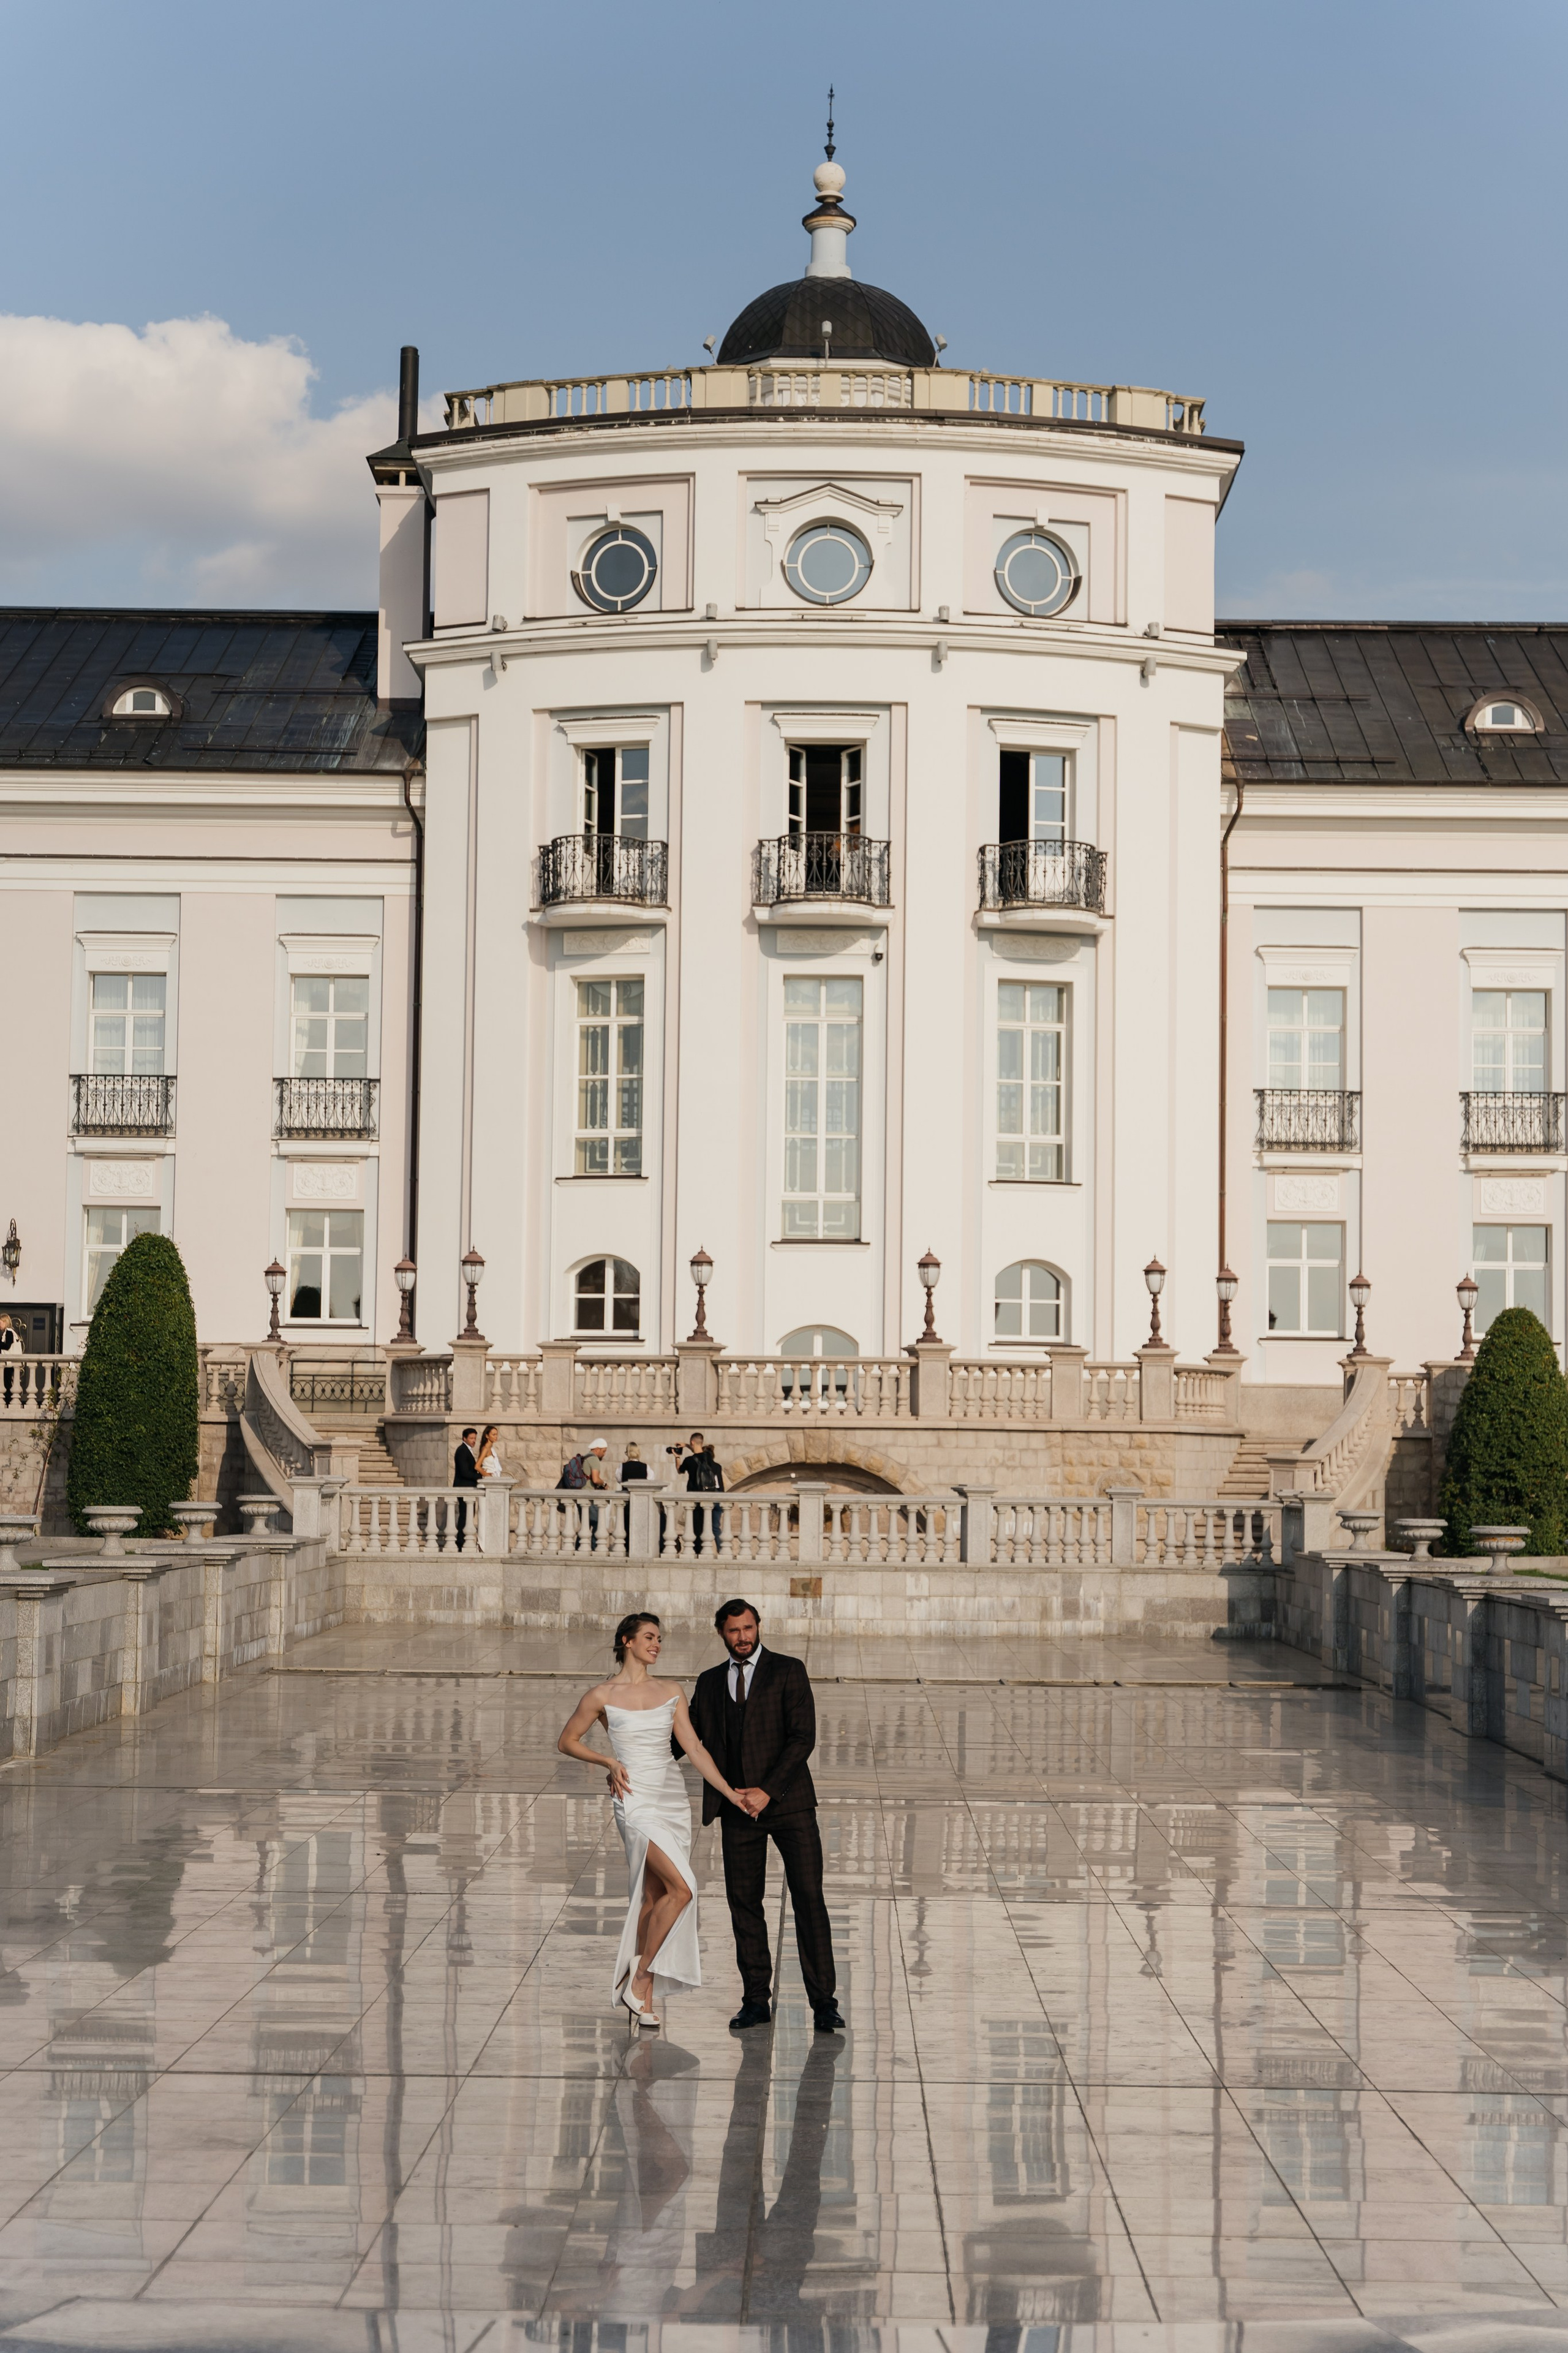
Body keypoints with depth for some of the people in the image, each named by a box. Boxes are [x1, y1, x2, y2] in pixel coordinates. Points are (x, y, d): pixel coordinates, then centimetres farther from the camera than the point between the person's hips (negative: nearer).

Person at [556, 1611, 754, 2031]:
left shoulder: (671, 1693, 10)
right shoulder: (602, 1696, -1)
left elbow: (694, 1748, 7)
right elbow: (567, 1742, 9)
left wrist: (729, 1792, -2)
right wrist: (609, 1762, -4)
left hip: (674, 1799, 5)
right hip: (638, 1802, -5)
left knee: (654, 1900, 5)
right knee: (682, 1888, -19)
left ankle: (642, 1999, 12)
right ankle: (640, 1978, -7)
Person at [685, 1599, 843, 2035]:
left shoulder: (788, 1671, -1)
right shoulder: (710, 1683, 13)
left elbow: (803, 1737, -8)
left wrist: (768, 1791, -16)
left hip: (788, 1802, -4)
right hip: (738, 1809, 4)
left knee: (809, 1899, -7)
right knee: (744, 1902, 3)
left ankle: (823, 2003, -5)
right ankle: (756, 2001, 12)